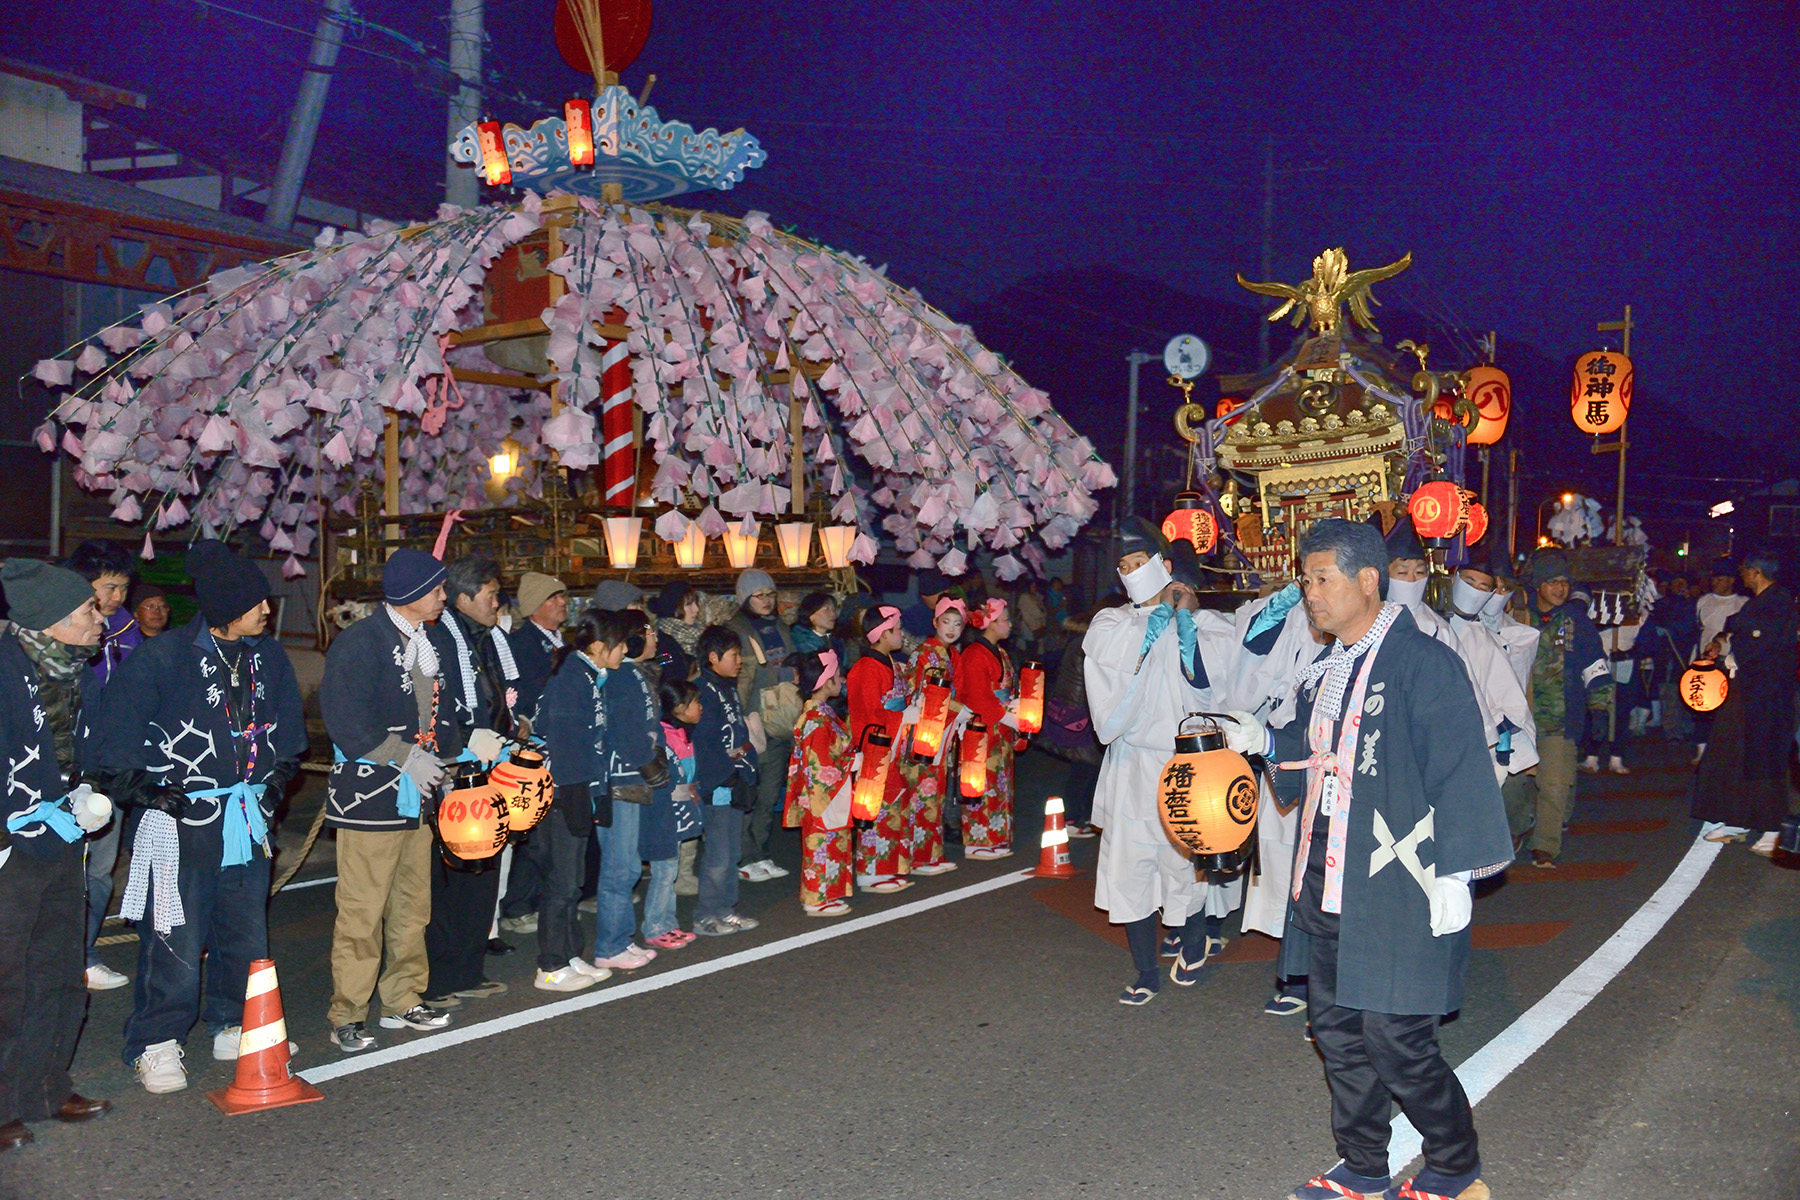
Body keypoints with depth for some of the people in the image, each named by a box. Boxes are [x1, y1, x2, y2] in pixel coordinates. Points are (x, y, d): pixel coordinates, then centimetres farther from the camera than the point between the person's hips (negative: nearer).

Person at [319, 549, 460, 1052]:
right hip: (369, 797, -8)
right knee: (362, 911, -6)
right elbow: (345, 717, -19)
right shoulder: (360, 642, -11)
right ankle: (347, 1016, 3)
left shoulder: (425, 644, 16)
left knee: (412, 906, 13)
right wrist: (406, 757, -20)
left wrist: (450, 757, 8)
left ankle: (403, 1000, 24)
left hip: (417, 796, 8)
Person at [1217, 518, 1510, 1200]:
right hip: (1325, 884, 8)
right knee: (1337, 1030, 14)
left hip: (1398, 888, -8)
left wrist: (1454, 874, -17)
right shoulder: (1323, 672, 14)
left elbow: (1459, 771, -14)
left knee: (1396, 1040, -4)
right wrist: (1263, 742, 6)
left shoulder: (1423, 663, -11)